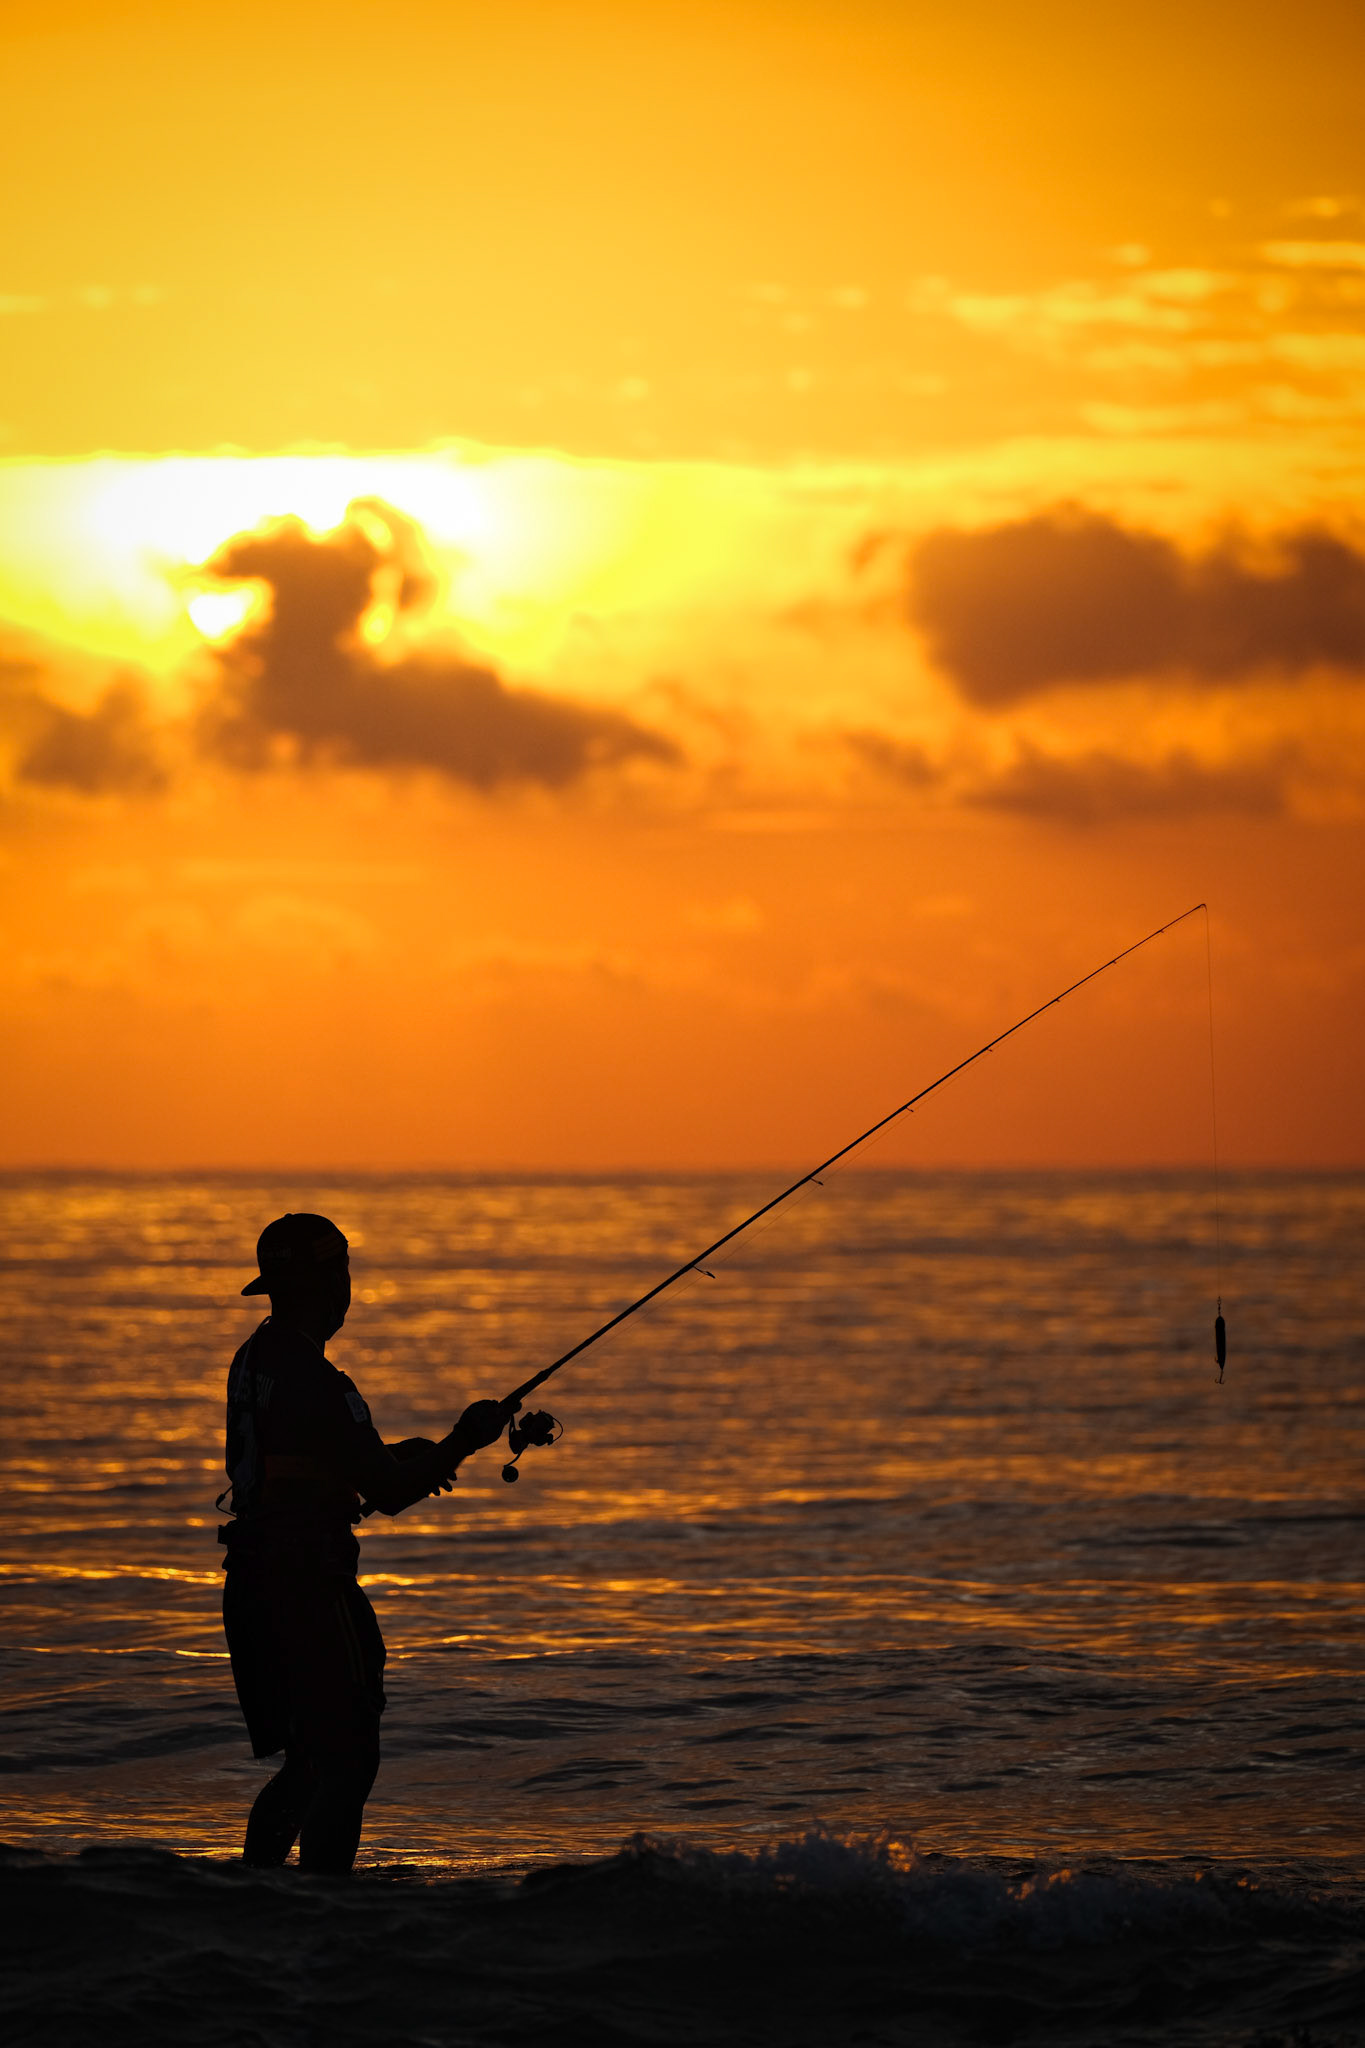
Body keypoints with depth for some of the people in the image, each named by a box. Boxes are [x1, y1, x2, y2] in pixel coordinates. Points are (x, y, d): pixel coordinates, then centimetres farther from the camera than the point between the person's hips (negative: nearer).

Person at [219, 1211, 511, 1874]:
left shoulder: (254, 1359, 12)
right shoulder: (311, 1379, -19)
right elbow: (388, 1493, -18)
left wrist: (398, 1458, 16)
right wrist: (465, 1438, -4)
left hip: (255, 1582, 10)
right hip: (307, 1586, -10)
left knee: (308, 1762, 17)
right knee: (347, 1759, -6)